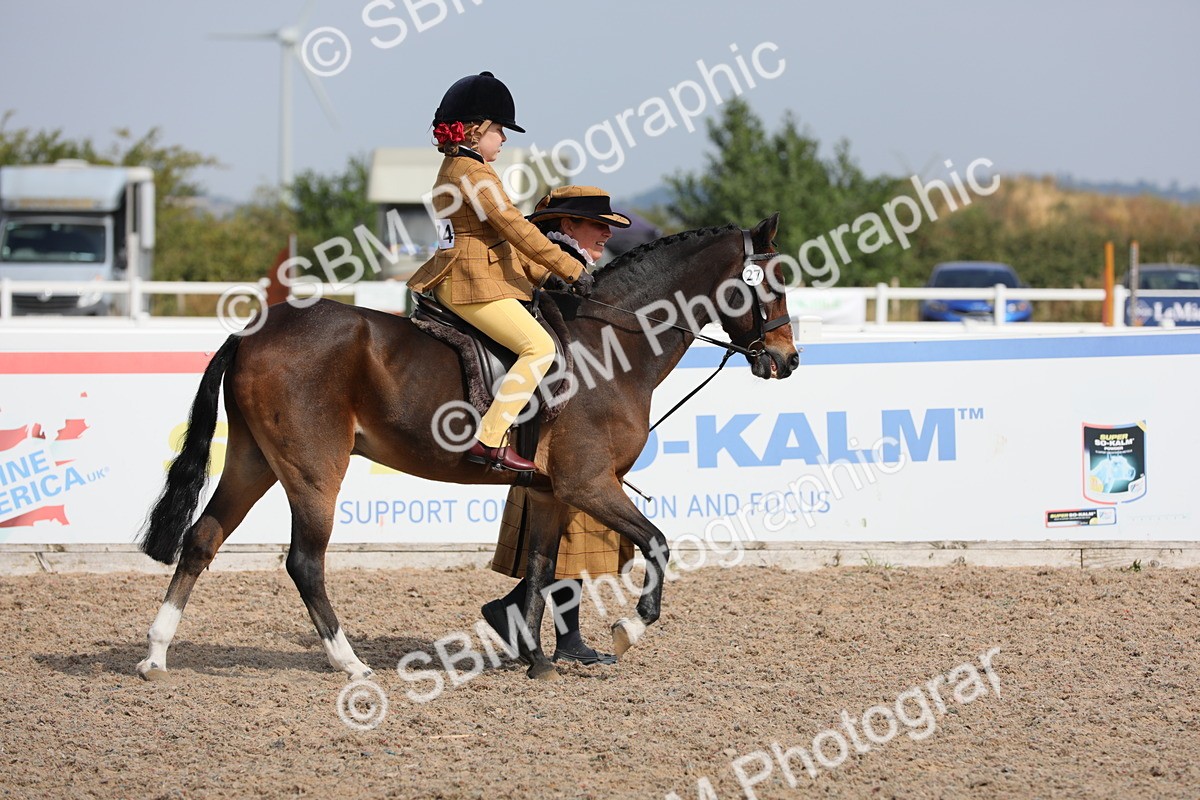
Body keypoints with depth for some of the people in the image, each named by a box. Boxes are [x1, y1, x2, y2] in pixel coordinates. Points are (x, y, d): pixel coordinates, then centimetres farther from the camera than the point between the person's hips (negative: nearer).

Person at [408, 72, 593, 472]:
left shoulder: (452, 170, 18)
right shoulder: (475, 175, -15)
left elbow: (503, 236, 20)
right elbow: (517, 230, -18)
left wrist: (545, 273, 16)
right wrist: (572, 270, -13)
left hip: (458, 281, 11)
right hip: (476, 285, -11)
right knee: (539, 347, -17)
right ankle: (488, 440, -24)